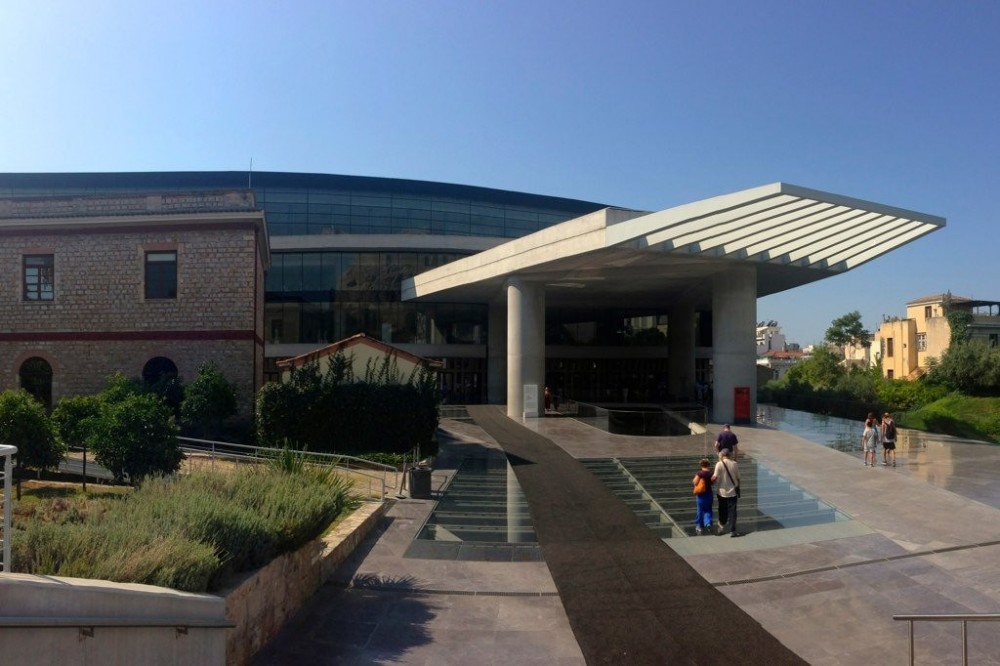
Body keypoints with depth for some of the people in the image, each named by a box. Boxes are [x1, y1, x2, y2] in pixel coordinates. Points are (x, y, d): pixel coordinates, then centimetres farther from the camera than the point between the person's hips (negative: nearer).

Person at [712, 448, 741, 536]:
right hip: (732, 492, 1)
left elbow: (715, 477, -18)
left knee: (722, 511, 17)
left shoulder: (719, 464, -12)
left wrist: (711, 482, 3)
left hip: (722, 492, -1)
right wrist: (738, 488, 15)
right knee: (732, 511, 5)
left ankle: (721, 527, 28)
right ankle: (732, 531, 1)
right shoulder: (734, 464, -5)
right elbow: (738, 478, 1)